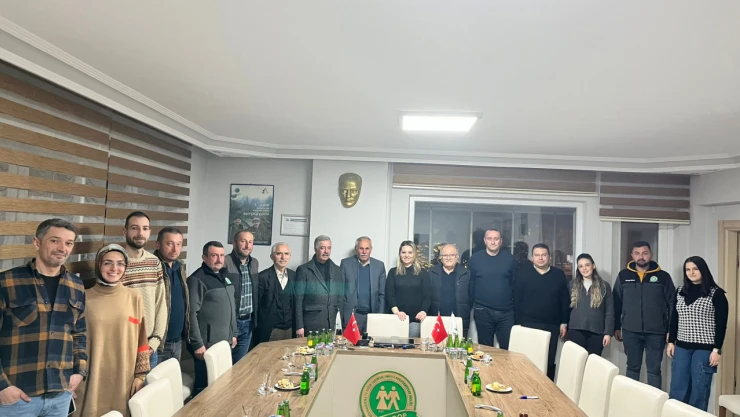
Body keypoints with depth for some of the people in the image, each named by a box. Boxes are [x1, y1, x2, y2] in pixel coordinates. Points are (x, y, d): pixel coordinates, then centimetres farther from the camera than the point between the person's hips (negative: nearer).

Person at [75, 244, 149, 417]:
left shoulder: (134, 297, 1)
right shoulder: (85, 298, -4)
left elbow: (141, 340, 4)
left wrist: (140, 374, 2)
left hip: (124, 379, 1)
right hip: (92, 380, -1)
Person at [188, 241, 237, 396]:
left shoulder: (224, 276, 11)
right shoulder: (197, 280, -14)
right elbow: (192, 313, -18)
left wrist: (233, 333, 17)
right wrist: (197, 343, -19)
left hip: (226, 342, 8)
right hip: (207, 344, -8)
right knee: (204, 385, 3)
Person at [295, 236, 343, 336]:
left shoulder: (337, 270, 11)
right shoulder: (303, 270, -1)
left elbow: (341, 298, 13)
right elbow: (298, 300, -2)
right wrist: (299, 326, -6)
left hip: (332, 324, 3)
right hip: (311, 323, -3)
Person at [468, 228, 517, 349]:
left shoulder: (509, 259, 2)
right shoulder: (475, 258, 0)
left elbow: (515, 283, 6)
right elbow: (470, 283, 3)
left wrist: (514, 304, 5)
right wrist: (472, 303, 1)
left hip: (506, 312, 1)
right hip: (483, 311, 0)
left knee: (508, 347, 3)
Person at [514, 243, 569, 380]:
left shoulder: (559, 275, 6)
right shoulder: (523, 274, 0)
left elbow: (565, 301, 7)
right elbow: (517, 300, -1)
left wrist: (564, 323, 3)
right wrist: (518, 322, -5)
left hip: (552, 325, 2)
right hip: (528, 324, -2)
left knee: (549, 361, 8)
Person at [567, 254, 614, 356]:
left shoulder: (604, 286, 5)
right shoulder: (572, 285, 9)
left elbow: (609, 312, 3)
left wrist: (608, 332, -3)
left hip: (596, 332, -1)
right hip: (576, 331, 1)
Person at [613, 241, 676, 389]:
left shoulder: (663, 276, 1)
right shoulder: (623, 275, 4)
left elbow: (672, 304, 1)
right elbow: (616, 303, 6)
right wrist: (616, 327, 5)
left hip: (656, 332, -1)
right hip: (630, 331, 1)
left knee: (654, 370, 7)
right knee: (632, 367, 12)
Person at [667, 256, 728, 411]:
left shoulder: (716, 294, -5)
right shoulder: (680, 291, 9)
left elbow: (721, 324, -6)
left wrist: (717, 349, -10)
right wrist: (671, 342, 10)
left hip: (704, 349, -4)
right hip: (682, 347, 4)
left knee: (699, 390, 2)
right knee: (677, 389, 7)